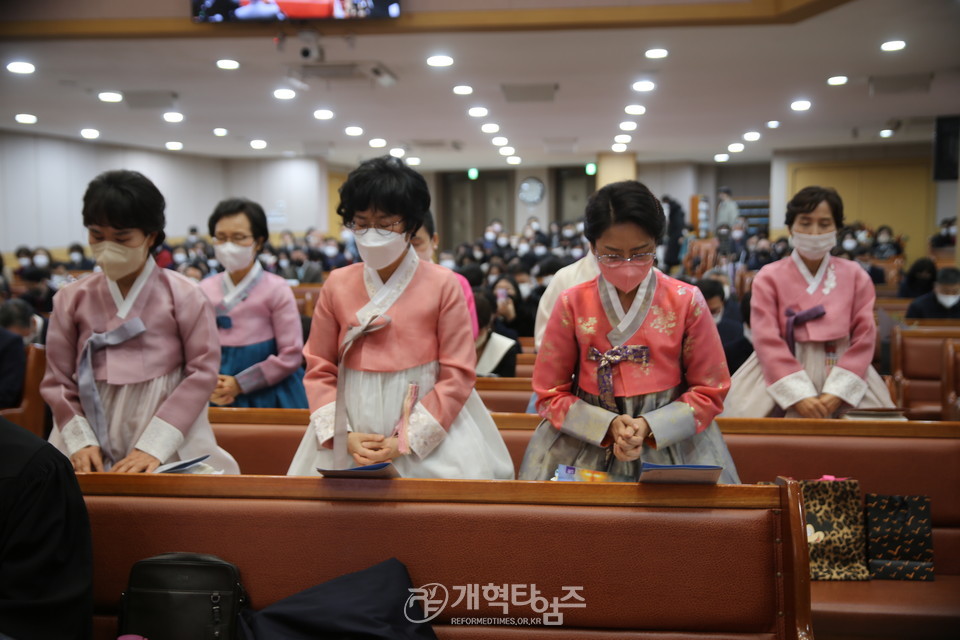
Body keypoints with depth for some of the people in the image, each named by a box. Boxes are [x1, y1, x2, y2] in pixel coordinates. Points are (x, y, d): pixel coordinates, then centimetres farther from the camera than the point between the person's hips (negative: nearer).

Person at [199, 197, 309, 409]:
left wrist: (239, 384, -13)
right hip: (218, 400, 3)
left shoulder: (276, 290, -7)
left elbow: (291, 355, -10)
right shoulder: (204, 291, 3)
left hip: (268, 399, -2)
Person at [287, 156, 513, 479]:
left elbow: (458, 374, -6)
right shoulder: (337, 285, 2)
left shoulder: (443, 285, -6)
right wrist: (341, 435, -7)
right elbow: (320, 369, 6)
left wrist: (407, 439, -11)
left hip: (429, 437, -2)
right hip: (349, 440, 2)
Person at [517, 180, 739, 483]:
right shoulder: (572, 304, -2)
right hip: (588, 443, 0)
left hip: (670, 441, 0)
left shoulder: (686, 302, -3)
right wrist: (608, 425, -14)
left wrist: (649, 426, -14)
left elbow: (709, 392, 3)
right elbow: (551, 395, 3)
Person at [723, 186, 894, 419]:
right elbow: (768, 340, -8)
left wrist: (837, 392, -12)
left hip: (841, 377, 2)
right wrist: (799, 395, -17)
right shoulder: (769, 277, -2)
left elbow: (863, 337, -1)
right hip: (783, 377, -1)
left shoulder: (856, 277, 4)